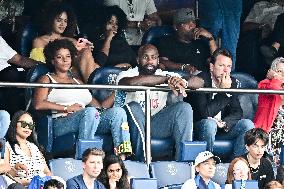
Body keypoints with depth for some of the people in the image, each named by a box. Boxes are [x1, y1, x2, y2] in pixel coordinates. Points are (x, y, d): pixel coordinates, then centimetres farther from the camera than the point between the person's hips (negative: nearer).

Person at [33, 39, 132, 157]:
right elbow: (38, 105, -4)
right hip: (61, 123, -6)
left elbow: (99, 106, 27)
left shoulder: (77, 82, 33)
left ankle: (122, 157, -42)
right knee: (90, 111, -36)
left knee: (117, 111, -21)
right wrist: (67, 108, -7)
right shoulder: (47, 79, 15)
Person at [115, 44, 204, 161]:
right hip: (134, 126, -3)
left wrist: (182, 82, -29)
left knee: (184, 107, -17)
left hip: (157, 124, 3)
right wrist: (167, 79, -32)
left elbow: (199, 82, -4)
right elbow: (132, 82, -32)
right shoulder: (127, 74, -4)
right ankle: (142, 159, -33)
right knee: (133, 107, -34)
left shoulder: (164, 75, 6)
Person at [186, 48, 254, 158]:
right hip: (198, 127, -6)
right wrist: (223, 91, -27)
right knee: (209, 124, -37)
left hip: (222, 128, 6)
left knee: (247, 124, -14)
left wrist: (225, 123, -19)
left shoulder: (231, 82, 4)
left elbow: (237, 112, 2)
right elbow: (205, 113, -25)